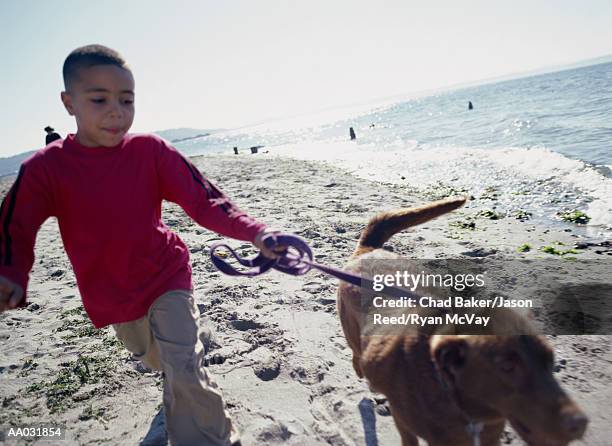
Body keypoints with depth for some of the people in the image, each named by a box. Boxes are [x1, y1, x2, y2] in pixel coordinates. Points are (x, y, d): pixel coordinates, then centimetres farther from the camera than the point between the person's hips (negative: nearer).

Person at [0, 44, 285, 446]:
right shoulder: (46, 167, -14)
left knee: (184, 370, -15)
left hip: (167, 278, -2)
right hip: (110, 297, 3)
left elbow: (202, 199, -20)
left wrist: (254, 232, -36)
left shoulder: (150, 150, -15)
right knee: (157, 360, 26)